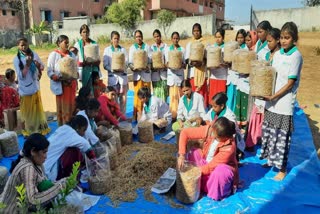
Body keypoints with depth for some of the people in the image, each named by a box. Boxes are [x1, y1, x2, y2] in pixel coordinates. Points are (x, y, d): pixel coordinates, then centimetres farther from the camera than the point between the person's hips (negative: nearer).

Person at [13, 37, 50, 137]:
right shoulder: (16, 59, -11)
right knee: (27, 111, 8)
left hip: (35, 87, 4)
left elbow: (42, 67, 6)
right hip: (25, 89, -4)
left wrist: (38, 65, -16)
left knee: (38, 109, 16)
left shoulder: (34, 54, -2)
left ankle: (40, 129, 32)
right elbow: (21, 76, -16)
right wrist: (27, 65, -25)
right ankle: (27, 131, 24)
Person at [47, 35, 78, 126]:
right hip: (60, 85, -4)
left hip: (71, 84, 4)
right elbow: (49, 72, -8)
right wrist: (59, 78, -21)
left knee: (71, 107, 6)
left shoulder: (71, 54, 11)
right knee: (62, 108, 2)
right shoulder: (54, 54, -3)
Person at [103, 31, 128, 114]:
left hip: (123, 75, 2)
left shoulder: (123, 49, 11)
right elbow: (105, 65, 0)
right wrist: (113, 69, -17)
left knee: (123, 97, 2)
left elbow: (127, 62, 7)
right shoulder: (107, 50, 6)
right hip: (112, 76, -1)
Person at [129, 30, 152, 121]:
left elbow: (150, 60, 5)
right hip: (137, 74, -1)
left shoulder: (147, 47, 12)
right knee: (138, 95, -8)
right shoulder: (132, 48, 12)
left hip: (146, 73, 1)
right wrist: (133, 67, -15)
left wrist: (147, 66, -15)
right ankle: (136, 116, -2)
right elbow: (130, 62, 6)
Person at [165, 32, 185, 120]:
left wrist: (182, 65, -15)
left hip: (180, 74, 1)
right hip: (171, 74, 0)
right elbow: (166, 63, 6)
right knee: (173, 95, -4)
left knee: (179, 95, -1)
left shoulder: (182, 49, 10)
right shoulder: (168, 49, 10)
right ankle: (173, 115, 1)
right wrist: (169, 65, -17)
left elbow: (185, 64, 8)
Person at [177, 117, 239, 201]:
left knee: (221, 171, -37)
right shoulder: (209, 130, -23)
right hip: (206, 163, 6)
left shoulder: (229, 147, -32)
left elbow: (212, 166, -28)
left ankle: (217, 194, -10)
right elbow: (185, 133, -22)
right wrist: (182, 155, -29)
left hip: (223, 168, -5)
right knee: (193, 153, -15)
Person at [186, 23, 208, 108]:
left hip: (202, 71, -1)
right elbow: (187, 59, 6)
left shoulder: (205, 43, 8)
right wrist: (192, 62, -15)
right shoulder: (189, 44, 13)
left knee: (202, 93, -4)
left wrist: (202, 62, -18)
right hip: (193, 72, 1)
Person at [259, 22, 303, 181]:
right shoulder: (277, 54, 7)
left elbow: (290, 83, -13)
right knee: (268, 131, 15)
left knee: (282, 136, 1)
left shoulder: (296, 56, -11)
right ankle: (270, 159, 34)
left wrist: (273, 97, -17)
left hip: (284, 103, -6)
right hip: (271, 100, 6)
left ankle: (282, 168, 16)